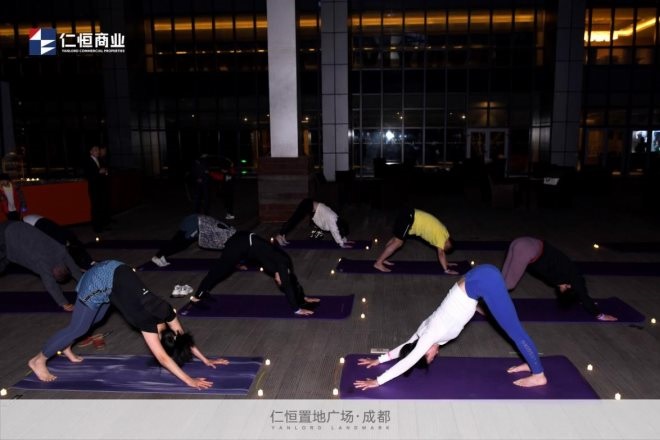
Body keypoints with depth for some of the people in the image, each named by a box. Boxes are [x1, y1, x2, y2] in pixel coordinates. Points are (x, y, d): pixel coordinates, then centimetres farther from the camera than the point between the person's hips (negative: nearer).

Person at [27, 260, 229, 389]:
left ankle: (65, 347, 46)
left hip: (114, 271, 8)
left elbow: (184, 338, 5)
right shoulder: (149, 322, -24)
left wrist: (205, 360, 4)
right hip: (102, 280, -8)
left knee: (94, 319, 25)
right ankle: (39, 360, 13)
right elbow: (163, 358, -30)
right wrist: (190, 381, -34)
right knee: (78, 328, -2)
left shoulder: (165, 311, -7)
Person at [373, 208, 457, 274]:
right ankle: (378, 263, -3)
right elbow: (441, 253, -6)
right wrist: (446, 270, -2)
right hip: (409, 217, -9)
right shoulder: (442, 235, -6)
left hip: (410, 216, 9)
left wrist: (445, 263, 35)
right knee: (397, 242, -6)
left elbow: (441, 252, 30)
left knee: (396, 239, 18)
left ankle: (383, 259, 27)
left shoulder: (442, 233, 18)